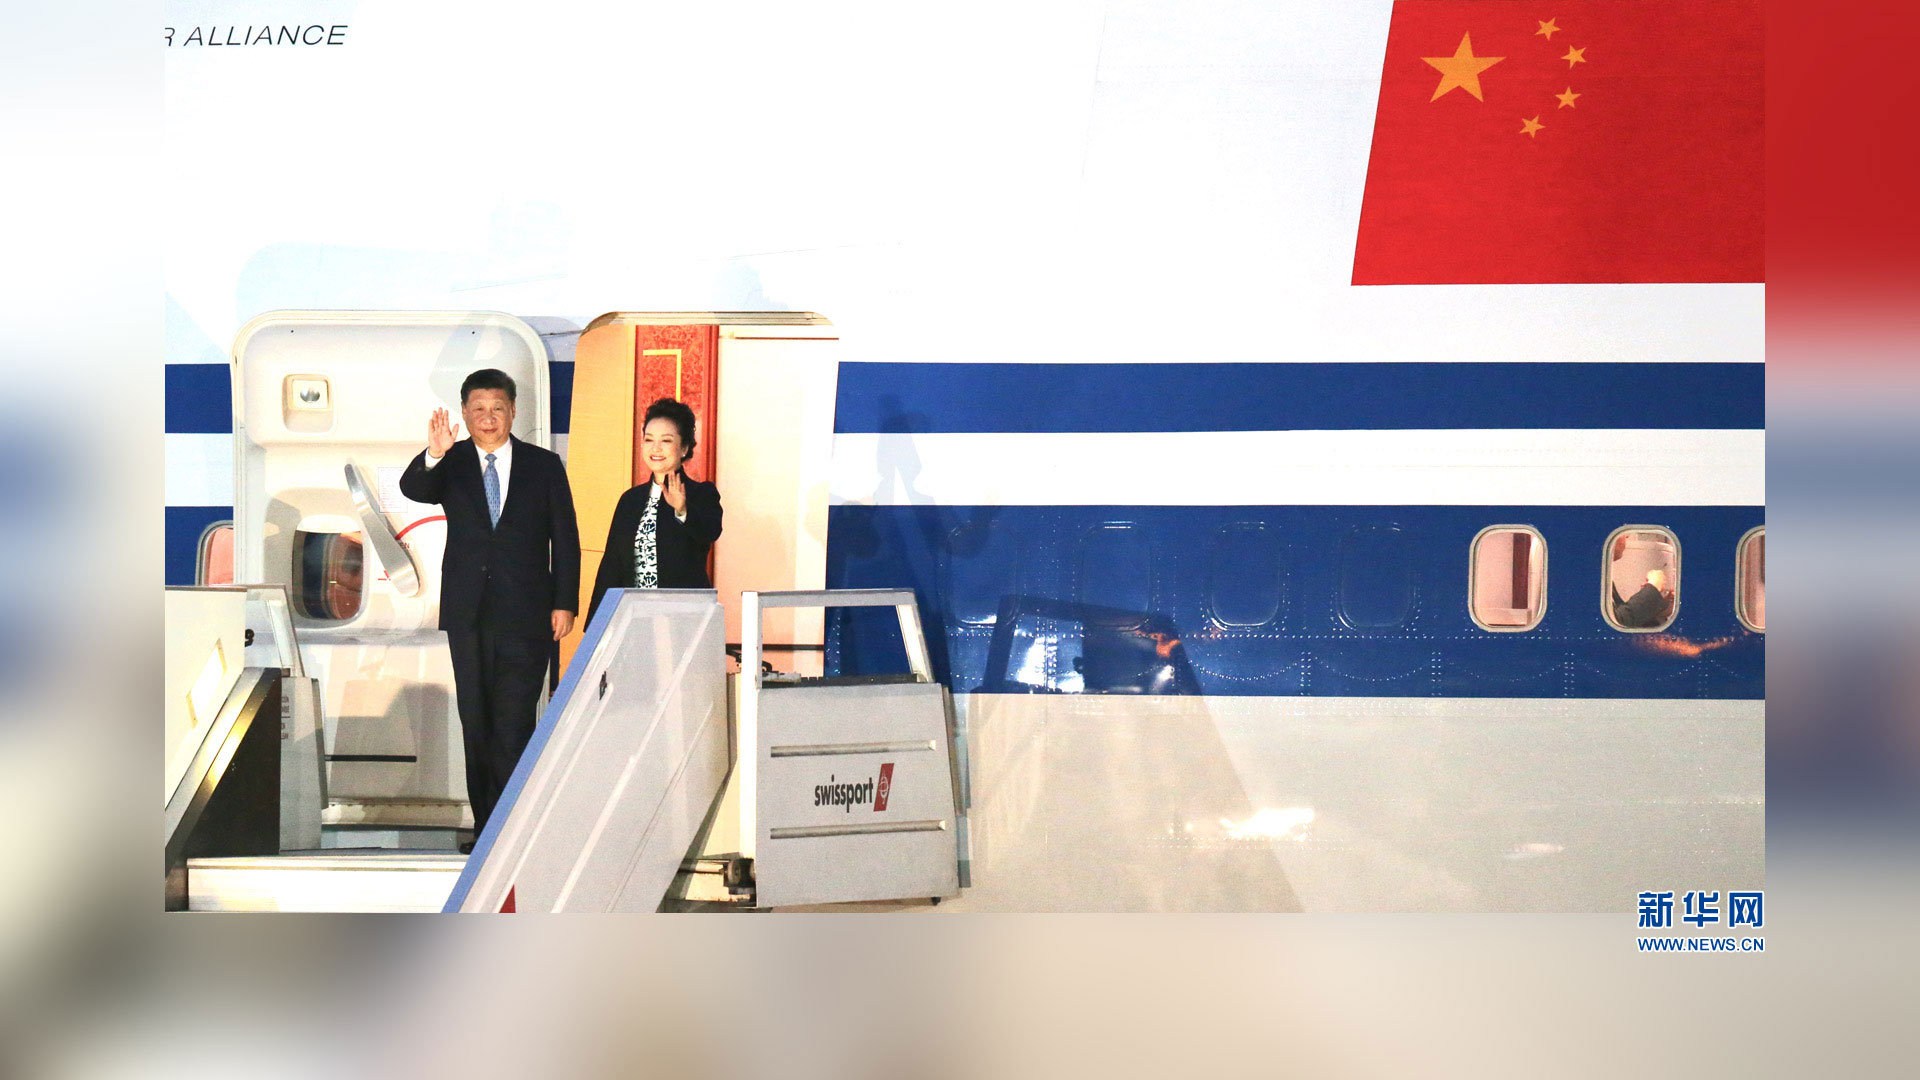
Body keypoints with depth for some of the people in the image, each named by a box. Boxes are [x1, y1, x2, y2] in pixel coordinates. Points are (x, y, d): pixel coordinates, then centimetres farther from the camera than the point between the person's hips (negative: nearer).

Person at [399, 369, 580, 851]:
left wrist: (564, 604, -4)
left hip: (525, 613, -2)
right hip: (468, 612, 3)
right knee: (475, 722, 10)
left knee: (513, 722, -9)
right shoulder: (451, 464, 5)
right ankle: (485, 824, 19)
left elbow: (565, 539, 3)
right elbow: (412, 489, -15)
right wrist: (433, 456, -36)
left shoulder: (544, 465, 3)